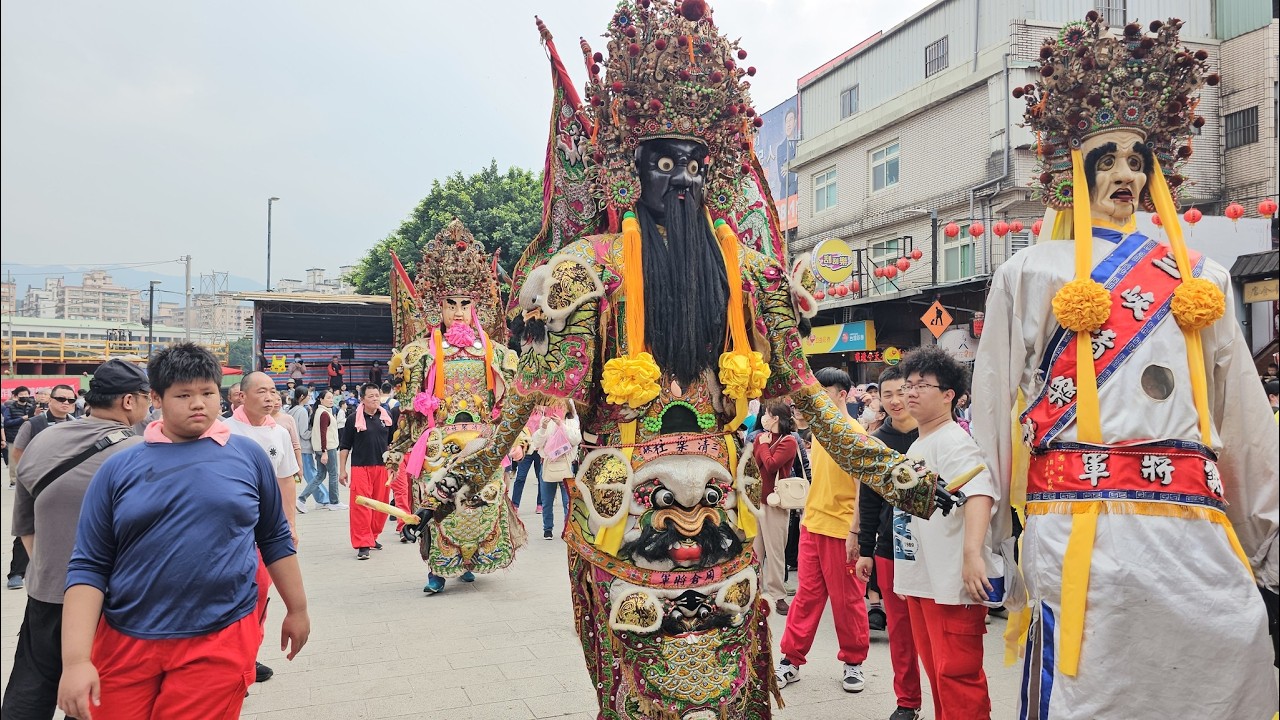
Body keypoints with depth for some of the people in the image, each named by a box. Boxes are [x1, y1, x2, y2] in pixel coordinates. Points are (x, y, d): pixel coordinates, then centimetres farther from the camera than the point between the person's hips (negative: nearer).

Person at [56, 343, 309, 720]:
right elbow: (88, 566, 0)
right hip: (124, 643, 1)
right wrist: (75, 659, -8)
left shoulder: (248, 455, 2)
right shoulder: (119, 468, 1)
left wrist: (297, 609, 13)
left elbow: (276, 539, 10)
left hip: (221, 643, -1)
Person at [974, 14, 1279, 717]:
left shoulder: (1201, 279, 18)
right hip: (1082, 533, -3)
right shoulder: (1031, 274, 7)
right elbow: (992, 414, 5)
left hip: (1199, 534, 4)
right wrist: (983, 540, 2)